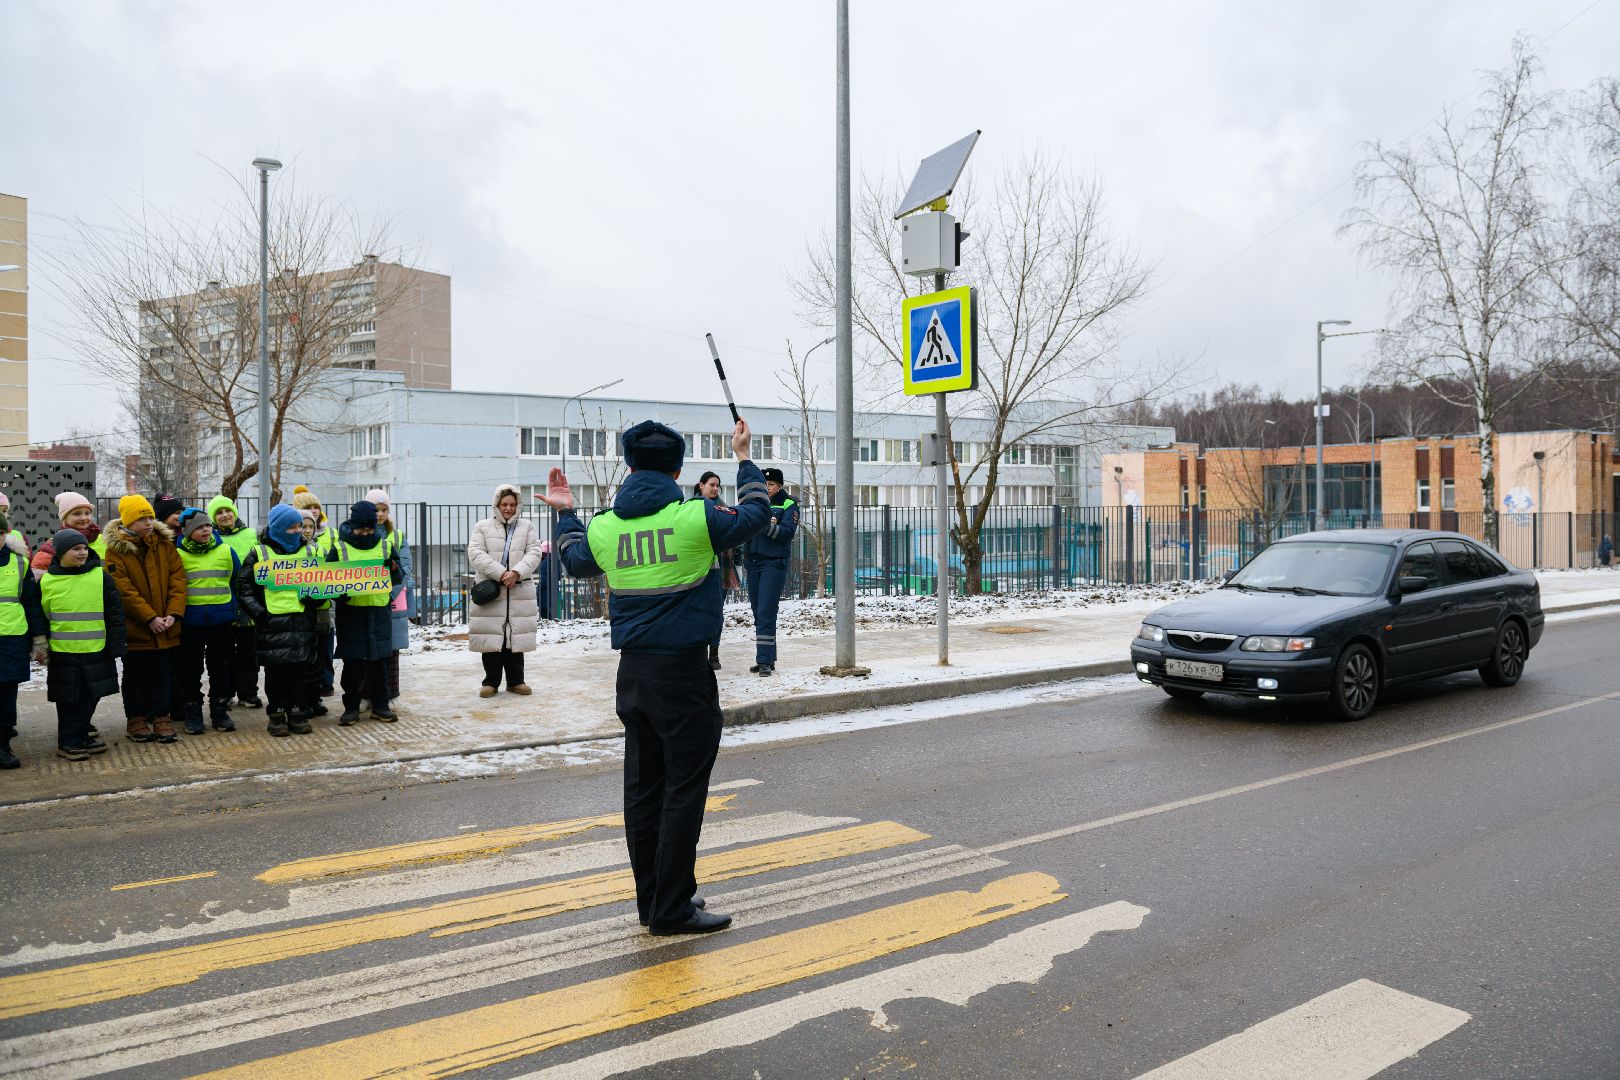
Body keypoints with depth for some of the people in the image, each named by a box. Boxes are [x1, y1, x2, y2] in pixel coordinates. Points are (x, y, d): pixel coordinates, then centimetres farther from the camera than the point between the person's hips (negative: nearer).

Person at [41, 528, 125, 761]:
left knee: (90, 696, 10)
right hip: (62, 653, -1)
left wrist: (115, 645, -2)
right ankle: (68, 743, 14)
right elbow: (41, 617, 10)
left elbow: (115, 613, 1)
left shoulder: (101, 576, 0)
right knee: (68, 698, 6)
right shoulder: (47, 580, 1)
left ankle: (81, 735, 25)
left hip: (96, 651, 1)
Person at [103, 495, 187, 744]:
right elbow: (123, 590, -14)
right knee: (136, 674, 9)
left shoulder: (165, 544, 4)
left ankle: (162, 717, 18)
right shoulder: (116, 549, -8)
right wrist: (150, 618, -19)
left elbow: (177, 579, 0)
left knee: (163, 673, 9)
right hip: (134, 627, -3)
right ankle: (137, 719, 20)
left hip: (166, 628, 3)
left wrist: (173, 613, -12)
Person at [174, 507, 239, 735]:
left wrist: (236, 609, 13)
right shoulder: (178, 554, -3)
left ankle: (220, 712, 17)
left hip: (221, 619, 2)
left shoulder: (225, 551, 3)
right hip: (190, 620, -1)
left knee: (220, 665, 8)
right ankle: (192, 714, 15)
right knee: (191, 667, 5)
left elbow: (237, 580, 13)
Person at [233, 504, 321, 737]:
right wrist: (259, 613, -12)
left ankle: (296, 712, 16)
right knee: (275, 671, 3)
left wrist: (314, 597, -5)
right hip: (271, 622, -3)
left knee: (299, 669, 6)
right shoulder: (259, 553, 1)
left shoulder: (307, 551, 12)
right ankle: (276, 714, 13)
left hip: (301, 621, 3)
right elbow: (244, 588, 1)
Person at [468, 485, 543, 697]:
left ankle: (515, 680, 16)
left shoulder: (527, 526, 12)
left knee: (516, 636, 6)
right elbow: (475, 554, -5)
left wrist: (517, 572, -16)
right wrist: (500, 573, -16)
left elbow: (534, 553, 1)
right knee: (491, 637, 1)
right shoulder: (482, 527, 7)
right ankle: (491, 681, 11)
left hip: (519, 591, 1)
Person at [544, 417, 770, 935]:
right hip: (684, 672, -5)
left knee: (643, 788, 13)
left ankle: (653, 900, 24)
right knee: (683, 789, 1)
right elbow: (756, 513, 7)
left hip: (633, 673, 6)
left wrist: (564, 514, 40)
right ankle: (672, 909, 5)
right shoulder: (694, 517, -10)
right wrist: (744, 458, 21)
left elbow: (575, 560, 25)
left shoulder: (602, 527, 3)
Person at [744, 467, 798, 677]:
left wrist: (766, 524, -26)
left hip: (774, 563, -5)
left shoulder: (788, 505, 1)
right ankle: (768, 658, 15)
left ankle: (765, 661, -12)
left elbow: (788, 532, -12)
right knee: (758, 614, 7)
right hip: (753, 563, 5)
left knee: (765, 613, -13)